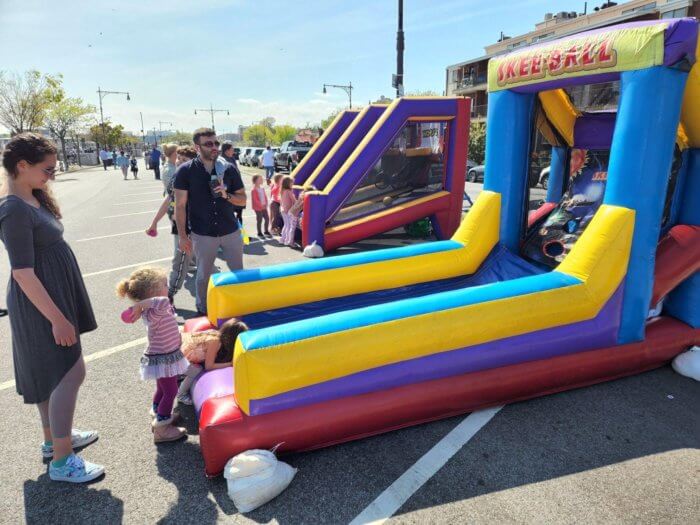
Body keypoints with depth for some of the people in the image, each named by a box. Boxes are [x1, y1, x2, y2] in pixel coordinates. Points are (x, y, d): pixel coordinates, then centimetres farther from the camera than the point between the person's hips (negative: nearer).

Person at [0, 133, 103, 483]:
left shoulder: (32, 198, 6)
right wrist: (57, 319, -23)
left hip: (56, 294, 10)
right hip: (40, 301, -10)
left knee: (50, 372, 19)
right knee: (71, 372, -4)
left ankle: (54, 437, 36)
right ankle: (62, 460, 8)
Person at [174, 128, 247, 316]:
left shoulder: (229, 169, -2)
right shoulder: (185, 171, -7)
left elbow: (243, 200, 4)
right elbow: (180, 206, -4)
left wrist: (226, 195, -16)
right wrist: (182, 236, -6)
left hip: (231, 232, 2)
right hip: (202, 235, -2)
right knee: (203, 275, 11)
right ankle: (202, 310, 31)